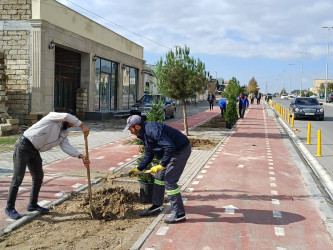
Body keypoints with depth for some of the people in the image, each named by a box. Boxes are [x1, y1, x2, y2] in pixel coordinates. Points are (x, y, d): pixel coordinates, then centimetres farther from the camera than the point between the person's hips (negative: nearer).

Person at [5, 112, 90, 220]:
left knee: (38, 176, 14)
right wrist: (82, 126, -26)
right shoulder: (53, 117, -10)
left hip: (34, 150, 9)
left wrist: (80, 156, -18)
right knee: (18, 178, -7)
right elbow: (66, 116, -29)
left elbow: (66, 146, -4)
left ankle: (33, 205, 28)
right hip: (23, 147, -9)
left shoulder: (63, 134, 10)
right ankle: (9, 208, 4)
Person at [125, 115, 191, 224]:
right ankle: (156, 206, 30)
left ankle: (179, 214, -7)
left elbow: (170, 147, -32)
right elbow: (148, 155, 20)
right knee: (159, 177, 15)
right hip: (173, 152, 11)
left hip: (181, 150, -11)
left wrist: (161, 165, -27)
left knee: (169, 180, -12)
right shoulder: (144, 134, 9)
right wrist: (138, 169, 15)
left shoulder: (152, 130, -26)